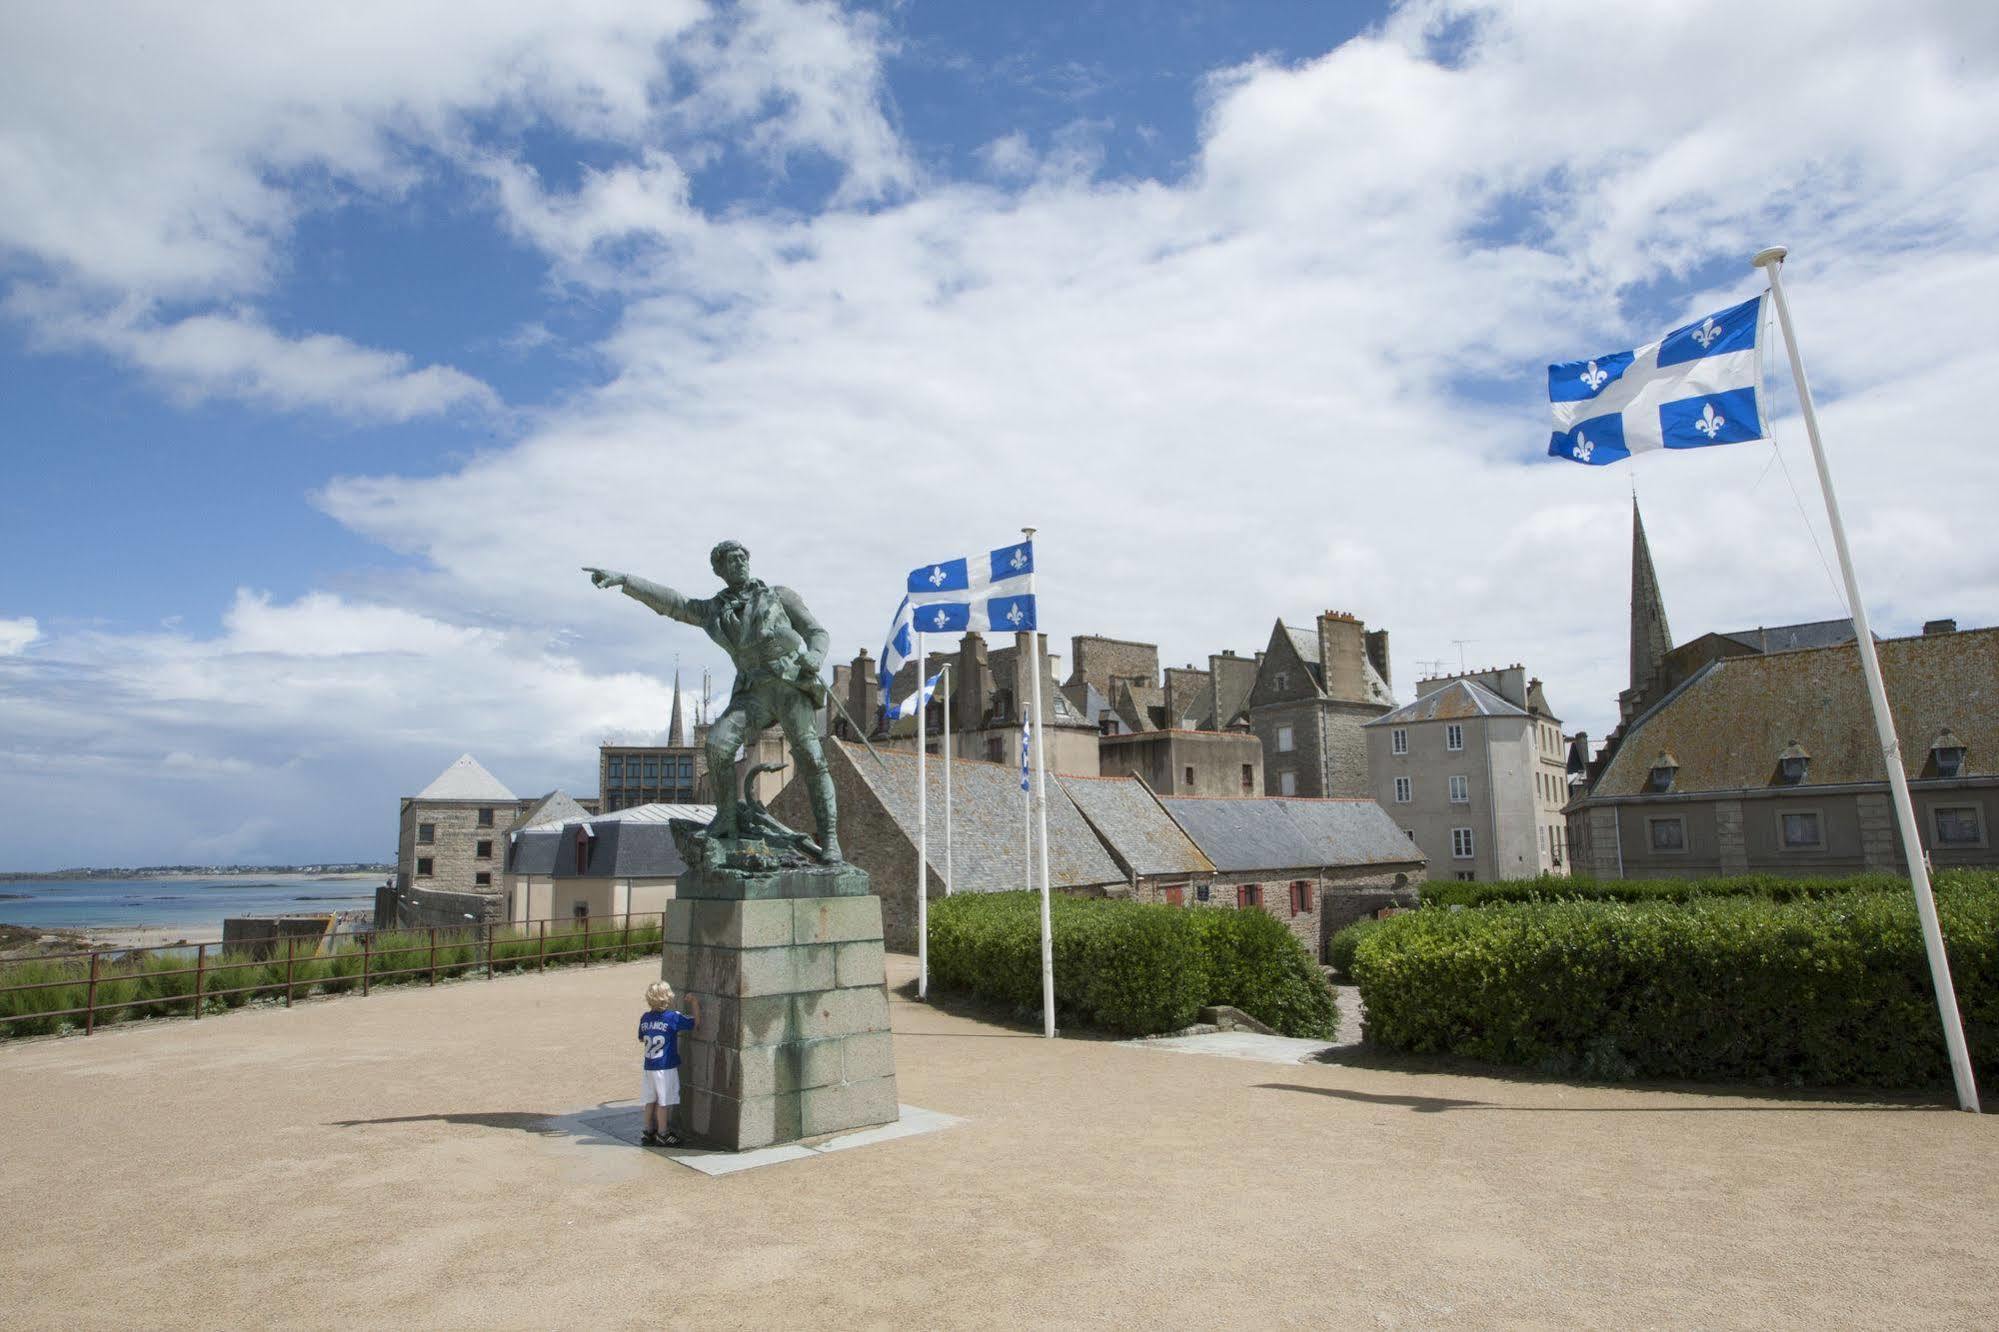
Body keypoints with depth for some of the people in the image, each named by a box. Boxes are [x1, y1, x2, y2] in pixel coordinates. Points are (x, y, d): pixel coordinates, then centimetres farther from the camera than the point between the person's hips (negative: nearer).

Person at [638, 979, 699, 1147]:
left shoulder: (645, 1018, 2)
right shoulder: (673, 1018, -15)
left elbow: (641, 1039, 17)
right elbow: (696, 1022, -10)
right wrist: (695, 1003, -3)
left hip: (649, 1067, 6)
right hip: (666, 1067, -6)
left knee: (650, 1100, 15)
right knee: (664, 1102, 4)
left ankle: (648, 1131, 23)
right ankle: (663, 1134, 11)